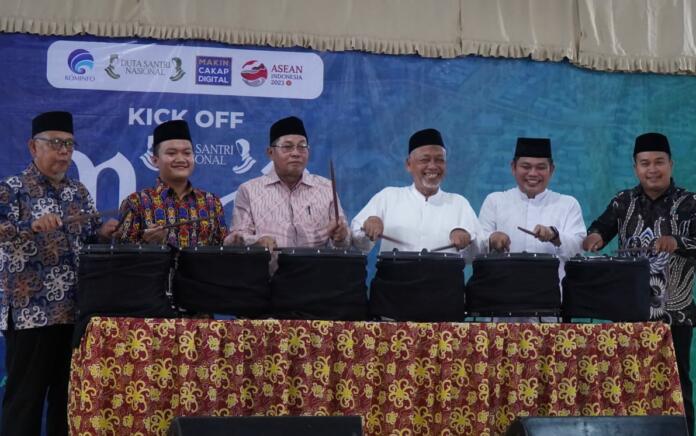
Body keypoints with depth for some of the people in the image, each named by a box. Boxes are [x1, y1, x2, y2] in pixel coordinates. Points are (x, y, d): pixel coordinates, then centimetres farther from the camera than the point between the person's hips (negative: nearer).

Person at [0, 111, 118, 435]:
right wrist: (32, 226, -32)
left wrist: (104, 231, -2)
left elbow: (89, 236, 20)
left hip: (75, 310, 6)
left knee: (69, 394, 11)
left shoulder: (78, 192, 15)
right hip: (30, 311, -6)